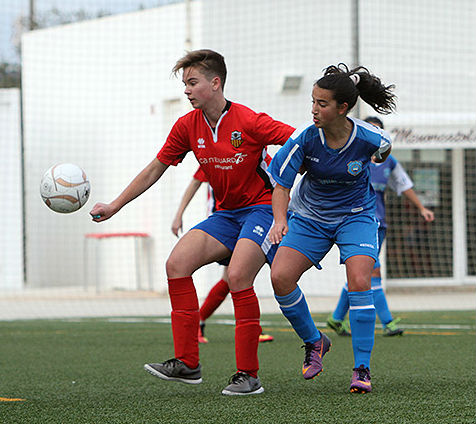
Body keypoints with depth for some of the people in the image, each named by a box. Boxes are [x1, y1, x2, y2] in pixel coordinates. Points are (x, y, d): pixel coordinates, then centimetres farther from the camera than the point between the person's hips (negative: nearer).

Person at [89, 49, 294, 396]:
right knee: (177, 263, -11)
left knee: (237, 276, -26)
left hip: (262, 207, -7)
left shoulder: (249, 121, -17)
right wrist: (114, 206, 10)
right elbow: (155, 169, 10)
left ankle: (248, 375, -15)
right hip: (226, 213, 7)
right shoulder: (188, 127, 1)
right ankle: (187, 364, -7)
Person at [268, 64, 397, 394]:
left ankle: (362, 369, -10)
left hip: (355, 215, -2)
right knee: (280, 277, -15)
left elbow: (385, 149, 5)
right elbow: (282, 184, -15)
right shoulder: (306, 137, -20)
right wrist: (280, 220, -31)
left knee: (359, 282, -22)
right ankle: (314, 342, 10)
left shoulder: (369, 138, -22)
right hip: (309, 215, 2)